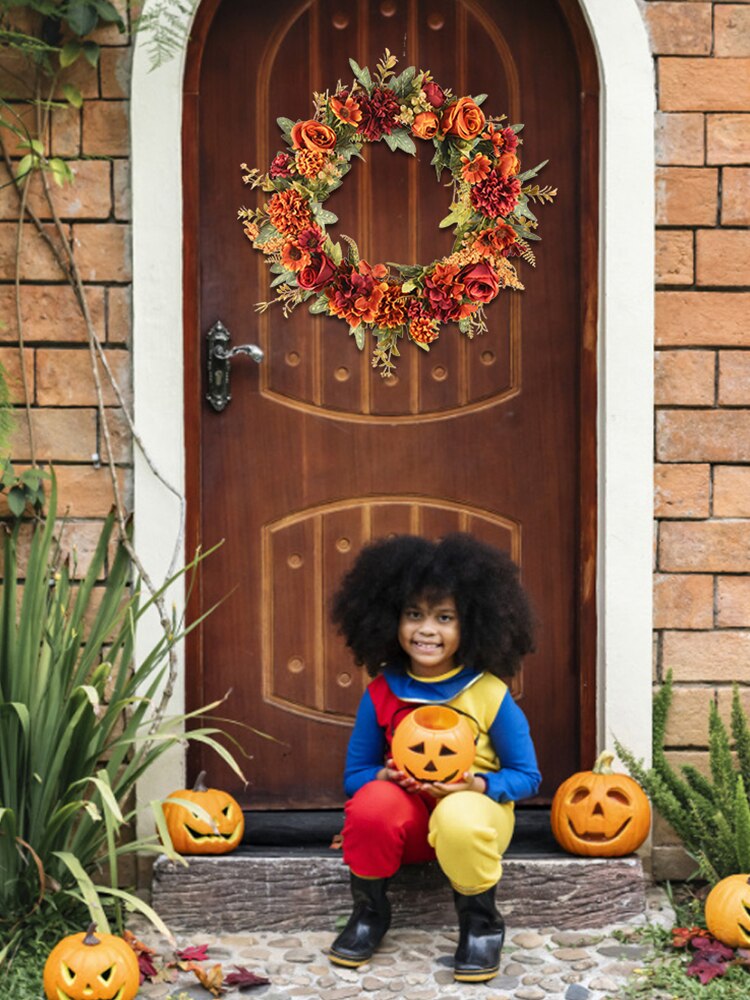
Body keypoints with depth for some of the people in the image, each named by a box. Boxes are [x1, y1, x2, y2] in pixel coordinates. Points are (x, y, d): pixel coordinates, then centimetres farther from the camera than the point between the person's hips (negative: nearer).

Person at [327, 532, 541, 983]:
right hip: (407, 812, 2)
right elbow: (354, 774, 3)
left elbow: (527, 776, -3)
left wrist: (475, 785, -23)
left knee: (459, 818, -40)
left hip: (475, 808, -2)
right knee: (371, 803, -33)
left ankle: (482, 923, -11)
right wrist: (385, 775, -20)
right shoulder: (381, 694, -5)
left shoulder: (490, 695, -12)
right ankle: (369, 912, -6)